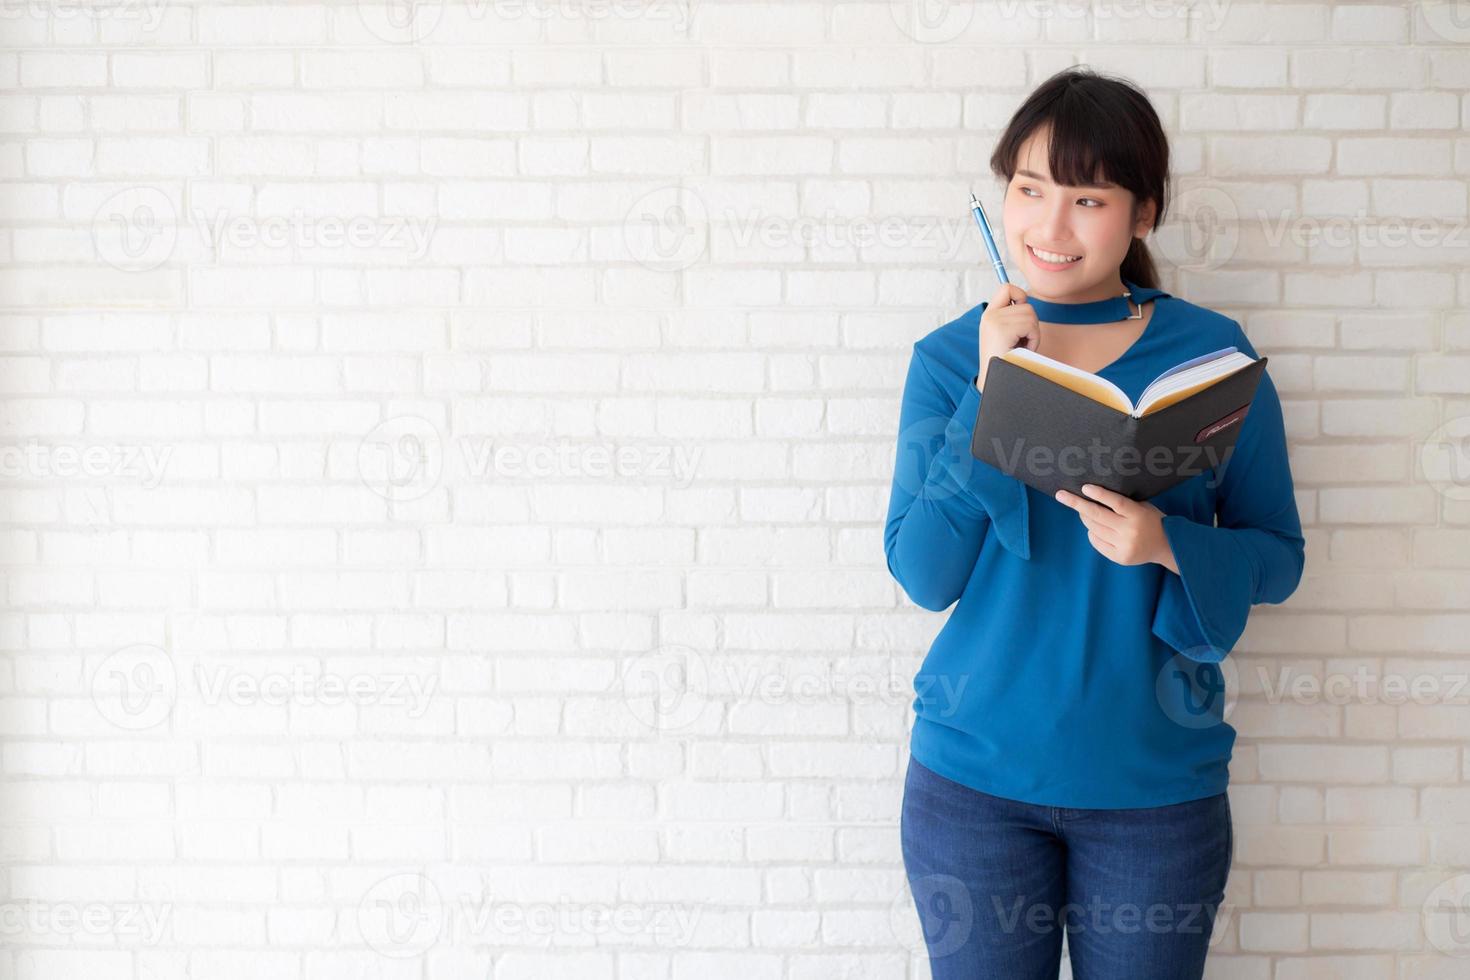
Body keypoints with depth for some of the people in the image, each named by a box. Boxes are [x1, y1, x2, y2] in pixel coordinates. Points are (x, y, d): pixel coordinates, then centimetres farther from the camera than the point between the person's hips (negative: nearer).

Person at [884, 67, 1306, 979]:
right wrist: (992, 399, -16)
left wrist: (1166, 544, -20)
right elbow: (923, 575, -9)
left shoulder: (1213, 351, -3)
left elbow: (1279, 554, 0)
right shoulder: (950, 357, -2)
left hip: (1157, 778, 0)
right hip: (974, 775, 1)